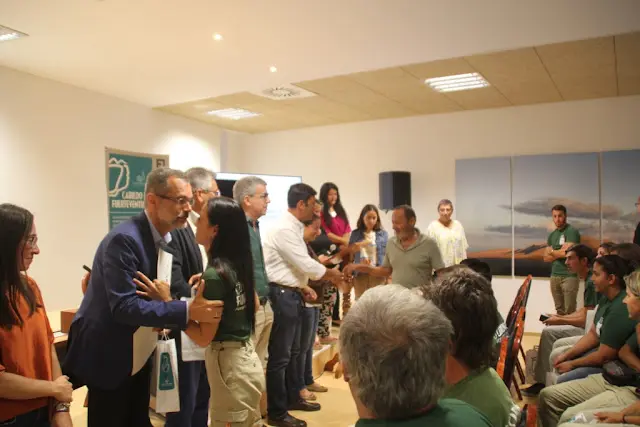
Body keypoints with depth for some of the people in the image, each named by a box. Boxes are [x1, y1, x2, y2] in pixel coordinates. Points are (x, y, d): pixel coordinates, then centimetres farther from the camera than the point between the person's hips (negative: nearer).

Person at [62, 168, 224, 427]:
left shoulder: (168, 238, 1)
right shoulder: (124, 239, -25)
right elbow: (124, 306, -31)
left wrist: (168, 299, -12)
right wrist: (187, 311, -36)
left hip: (139, 356, 8)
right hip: (109, 358, -8)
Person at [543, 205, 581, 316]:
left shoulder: (572, 232, -6)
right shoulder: (552, 235, 14)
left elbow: (567, 252, -16)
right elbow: (546, 257, 13)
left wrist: (552, 251, 1)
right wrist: (560, 253, -4)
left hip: (569, 276, -6)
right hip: (554, 275, 7)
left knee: (569, 312, -7)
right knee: (559, 311, 11)